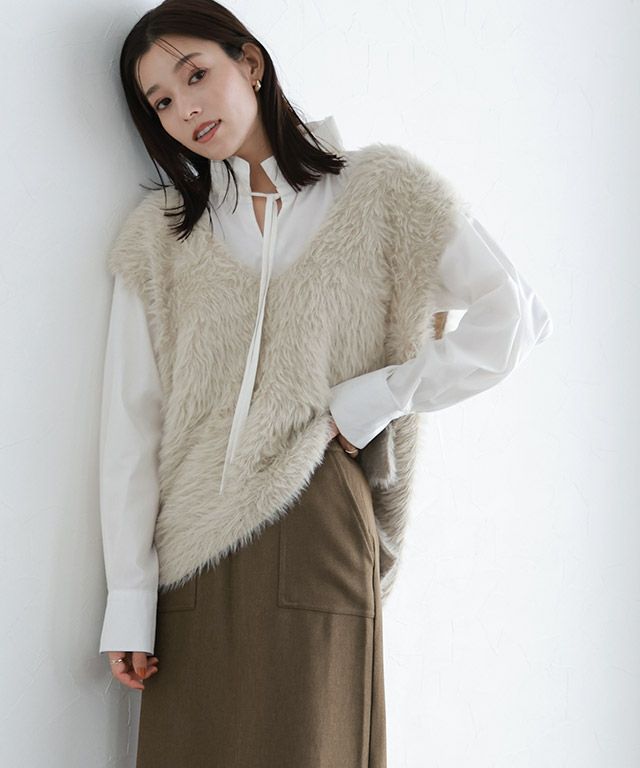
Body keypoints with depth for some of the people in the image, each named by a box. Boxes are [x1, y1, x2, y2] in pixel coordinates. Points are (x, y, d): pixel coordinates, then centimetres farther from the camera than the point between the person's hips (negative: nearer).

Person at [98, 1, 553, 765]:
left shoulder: (378, 191, 5)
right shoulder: (158, 235, 9)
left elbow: (516, 316, -1)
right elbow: (130, 423, 4)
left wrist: (368, 401, -7)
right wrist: (128, 600, -2)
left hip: (317, 536, -2)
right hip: (193, 553, 2)